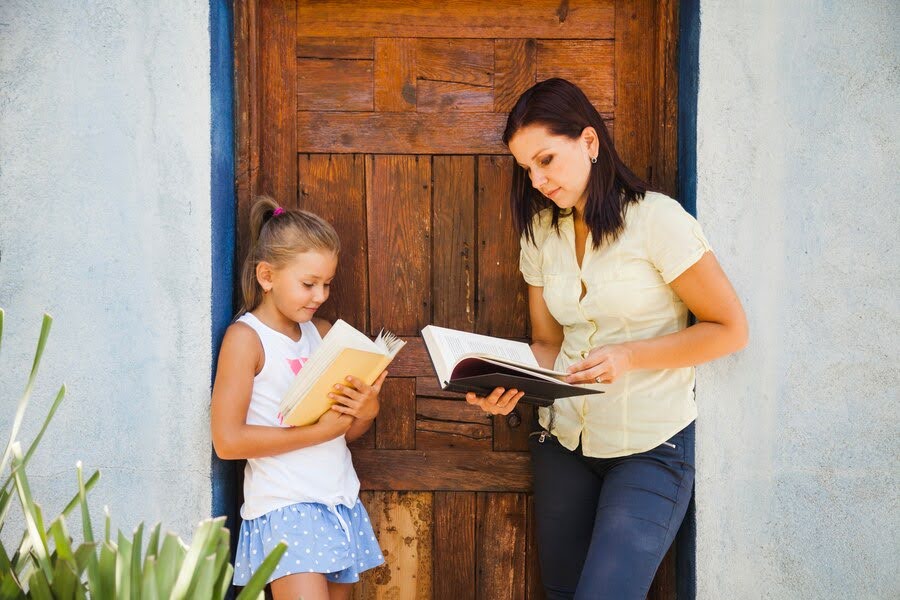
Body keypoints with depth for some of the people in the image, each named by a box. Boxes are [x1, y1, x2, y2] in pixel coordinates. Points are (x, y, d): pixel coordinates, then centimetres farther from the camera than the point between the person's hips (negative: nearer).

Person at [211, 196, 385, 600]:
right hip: (284, 508, -6)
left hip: (342, 503, 6)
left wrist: (366, 411, -6)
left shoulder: (323, 333, 12)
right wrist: (319, 431, -16)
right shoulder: (246, 337, -7)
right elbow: (227, 440, -15)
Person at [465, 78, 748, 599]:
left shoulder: (656, 218, -14)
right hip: (565, 440, 6)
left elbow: (730, 329, -10)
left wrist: (629, 356, -21)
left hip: (650, 448, -5)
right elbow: (548, 345, 10)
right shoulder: (541, 232, 5)